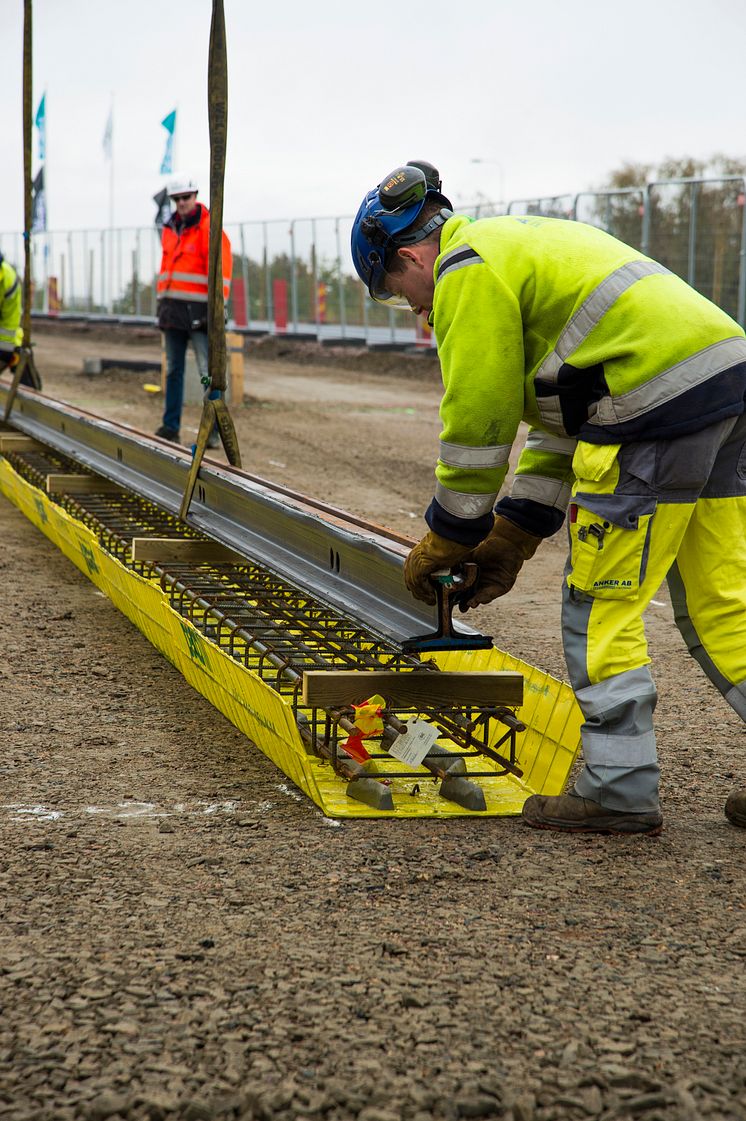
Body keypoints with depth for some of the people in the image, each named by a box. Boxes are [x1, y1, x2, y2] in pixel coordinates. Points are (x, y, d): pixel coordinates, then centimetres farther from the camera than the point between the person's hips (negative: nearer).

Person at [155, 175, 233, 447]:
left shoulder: (209, 230, -7)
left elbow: (221, 269, -13)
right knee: (173, 371, 10)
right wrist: (162, 301, 19)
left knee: (209, 372, -7)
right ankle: (170, 427, 15)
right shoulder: (170, 229, 15)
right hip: (172, 309, 7)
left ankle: (214, 430, -5)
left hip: (197, 310, -7)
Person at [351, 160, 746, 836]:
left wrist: (444, 545, 9)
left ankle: (619, 791, 8)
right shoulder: (519, 244, 28)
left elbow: (477, 420, -3)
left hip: (656, 410, -10)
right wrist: (514, 536, 26)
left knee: (599, 607, 1)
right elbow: (561, 416, 28)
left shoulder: (467, 270, -2)